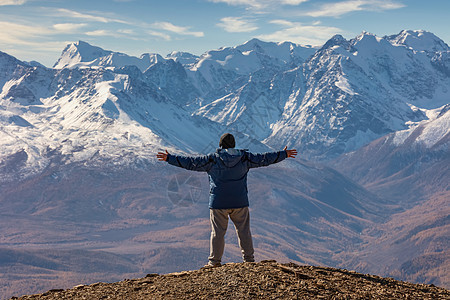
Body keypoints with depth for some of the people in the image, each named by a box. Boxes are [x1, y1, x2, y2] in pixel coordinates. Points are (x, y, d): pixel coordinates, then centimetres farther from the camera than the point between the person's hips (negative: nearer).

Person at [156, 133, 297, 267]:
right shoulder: (244, 157, 0)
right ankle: (249, 258, 16)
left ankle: (215, 260, 7)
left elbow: (191, 163, -5)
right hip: (240, 202, 2)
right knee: (243, 230, 11)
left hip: (218, 202, -2)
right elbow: (263, 159, 7)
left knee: (217, 232, 4)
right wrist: (284, 154, 19)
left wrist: (169, 158, 2)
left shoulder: (212, 159, -6)